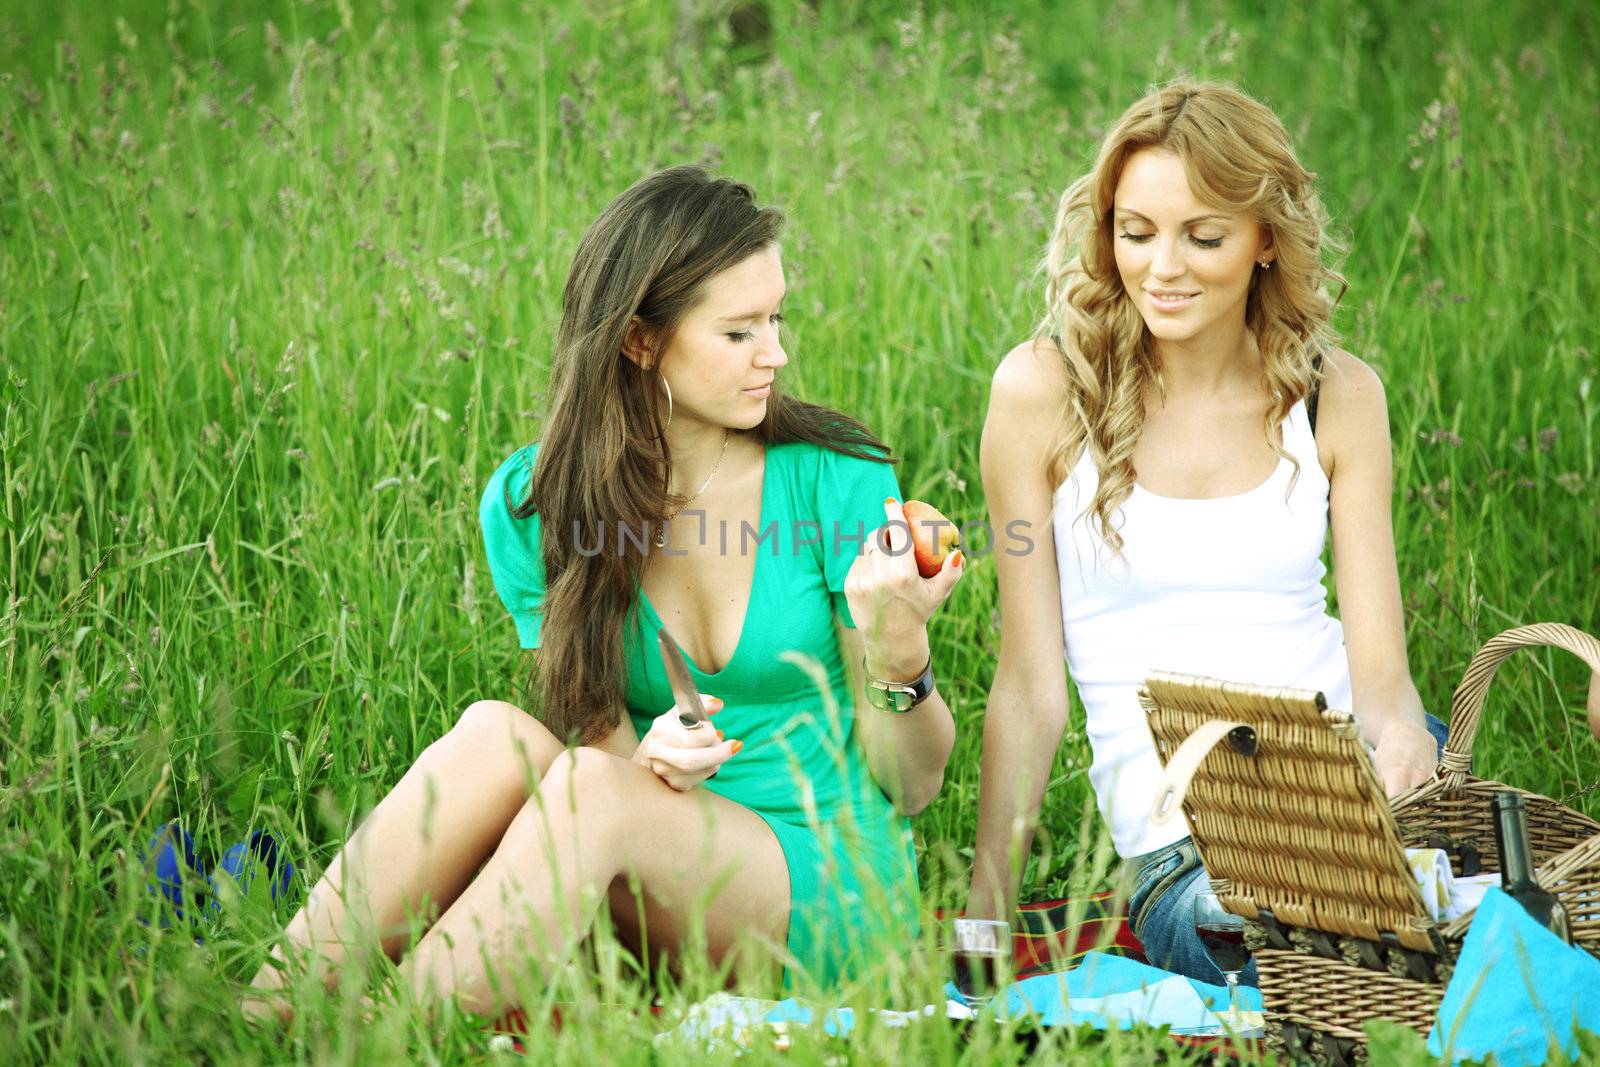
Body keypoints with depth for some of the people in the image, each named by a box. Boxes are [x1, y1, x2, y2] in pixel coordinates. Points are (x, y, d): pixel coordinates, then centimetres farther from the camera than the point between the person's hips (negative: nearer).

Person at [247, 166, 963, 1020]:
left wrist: (898, 653, -21)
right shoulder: (531, 504, -1)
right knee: (497, 736, -28)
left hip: (832, 899, -2)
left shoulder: (838, 478, -5)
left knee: (592, 795, -31)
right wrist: (648, 762, -21)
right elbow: (594, 738, 2)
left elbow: (912, 785, 0)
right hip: (646, 918, 2)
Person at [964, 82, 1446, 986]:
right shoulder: (1043, 390, -1)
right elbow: (1030, 686, 2)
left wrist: (1405, 741, -20)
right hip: (1176, 834, -3)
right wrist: (987, 910, -2)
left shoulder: (1338, 394, 8)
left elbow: (1380, 666, 4)